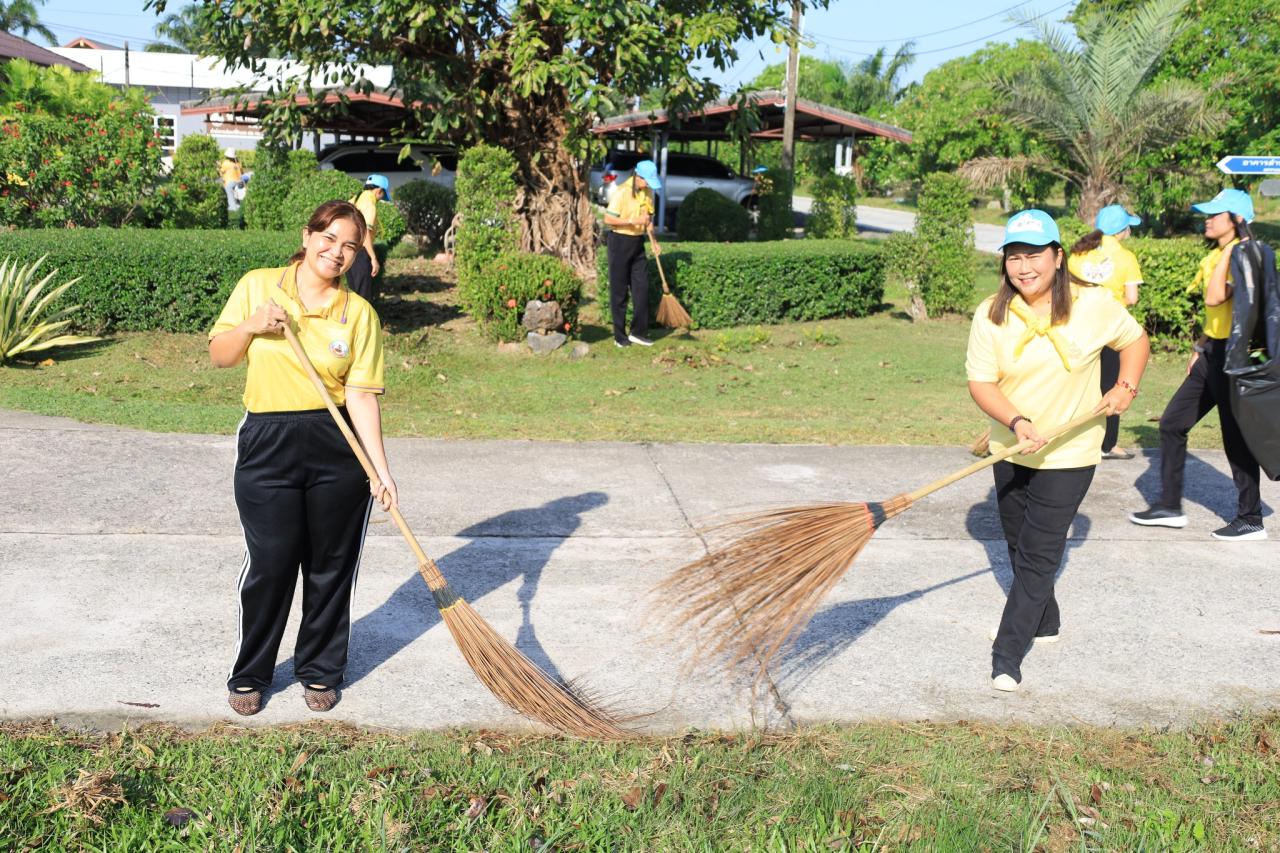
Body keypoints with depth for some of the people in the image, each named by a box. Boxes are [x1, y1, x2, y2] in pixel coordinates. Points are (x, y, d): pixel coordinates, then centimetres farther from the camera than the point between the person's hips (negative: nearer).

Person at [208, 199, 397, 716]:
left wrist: (380, 469, -13)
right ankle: (248, 674, 22)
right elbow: (219, 356, 8)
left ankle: (320, 672, 28)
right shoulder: (258, 286, 2)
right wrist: (251, 326, -12)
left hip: (339, 450, 1)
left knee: (331, 566, 9)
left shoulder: (359, 313, -1)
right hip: (267, 445, 0)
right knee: (269, 565, 1)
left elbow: (360, 395, -6)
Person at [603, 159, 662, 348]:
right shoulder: (622, 191, -16)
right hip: (620, 241, -7)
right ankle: (619, 336, 7)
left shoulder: (648, 192, 6)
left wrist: (653, 241, 7)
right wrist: (633, 221, -25)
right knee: (619, 291, 0)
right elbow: (608, 219, -18)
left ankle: (638, 332, 13)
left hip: (638, 242, 7)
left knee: (641, 287, 5)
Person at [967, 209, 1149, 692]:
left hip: (1069, 456, -3)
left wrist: (1126, 387, -4)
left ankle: (1008, 654, -2)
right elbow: (980, 382, -12)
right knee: (1020, 547, 17)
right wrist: (1017, 423, -27)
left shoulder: (1092, 304, -9)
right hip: (1010, 452, 3)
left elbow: (1135, 340, 9)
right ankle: (1045, 622, 40)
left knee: (1038, 556, -7)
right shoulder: (991, 314, -9)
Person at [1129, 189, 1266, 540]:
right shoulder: (1216, 256, 12)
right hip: (1212, 354, 9)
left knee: (1236, 439, -1)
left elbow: (1215, 298, -29)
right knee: (1172, 423, 10)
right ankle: (1169, 505, 18)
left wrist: (1229, 250, -21)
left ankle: (1251, 520, 12)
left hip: (1233, 356, -9)